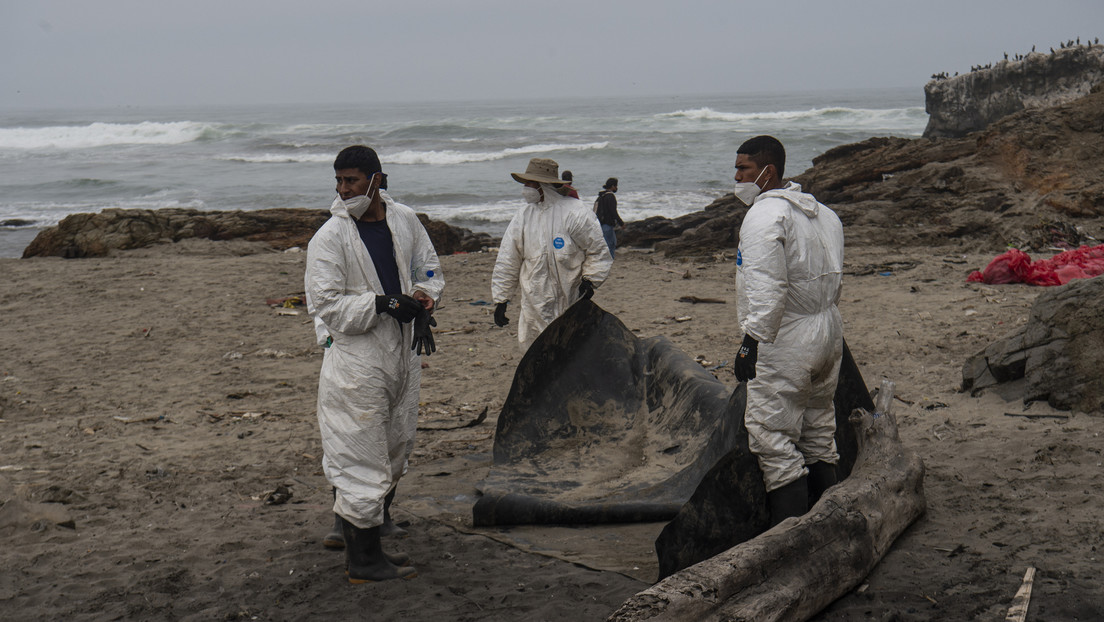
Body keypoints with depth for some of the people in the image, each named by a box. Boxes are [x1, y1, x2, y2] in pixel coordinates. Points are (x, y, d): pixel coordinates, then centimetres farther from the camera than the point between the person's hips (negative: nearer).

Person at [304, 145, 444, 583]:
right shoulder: (328, 238, -12)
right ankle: (364, 561, 6)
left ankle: (351, 527, 34)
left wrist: (422, 298, -5)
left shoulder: (404, 221, 5)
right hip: (355, 355, -7)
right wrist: (388, 305, -21)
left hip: (403, 350, 7)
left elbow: (429, 271, 17)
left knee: (396, 448, 16)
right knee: (362, 456, -4)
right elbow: (327, 304, -16)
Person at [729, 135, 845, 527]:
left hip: (785, 343, -10)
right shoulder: (821, 212, 15)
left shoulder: (764, 215, -14)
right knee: (819, 433, 18)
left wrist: (752, 341, -22)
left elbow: (766, 288, -24)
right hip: (829, 334, 10)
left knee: (774, 439, -7)